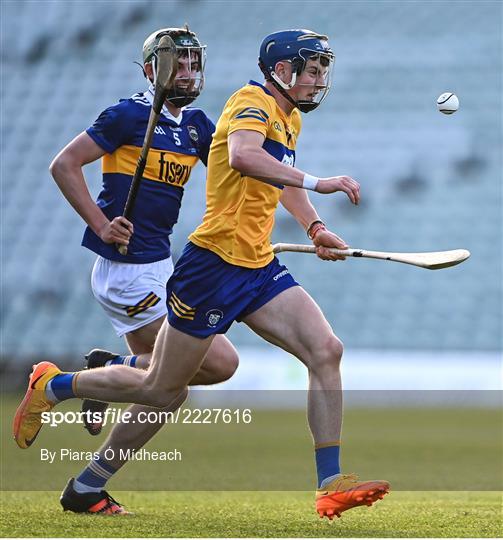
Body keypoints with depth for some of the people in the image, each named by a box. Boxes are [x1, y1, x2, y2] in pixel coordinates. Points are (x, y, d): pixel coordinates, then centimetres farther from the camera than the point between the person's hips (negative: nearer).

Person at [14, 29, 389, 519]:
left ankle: (331, 484, -11)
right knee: (163, 390, 3)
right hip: (214, 263, -8)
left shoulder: (290, 119, 17)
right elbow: (244, 156, -36)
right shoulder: (253, 102, -12)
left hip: (259, 268, 8)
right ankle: (52, 385, 26)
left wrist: (314, 227, 22)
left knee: (326, 350, -12)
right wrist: (315, 183, -38)